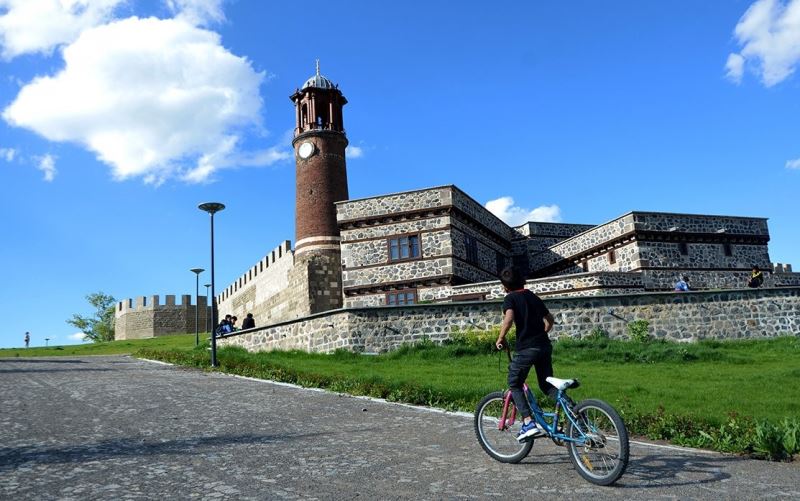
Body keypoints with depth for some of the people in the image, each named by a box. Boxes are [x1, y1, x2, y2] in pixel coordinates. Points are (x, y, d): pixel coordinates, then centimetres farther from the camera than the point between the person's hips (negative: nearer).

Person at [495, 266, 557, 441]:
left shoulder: (510, 298, -1)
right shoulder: (533, 297, 19)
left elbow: (509, 318, -20)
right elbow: (550, 320, 22)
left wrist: (501, 338, -8)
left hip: (526, 348, -6)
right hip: (545, 346, 6)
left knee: (514, 384, 9)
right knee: (547, 385, 19)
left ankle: (529, 423, -3)